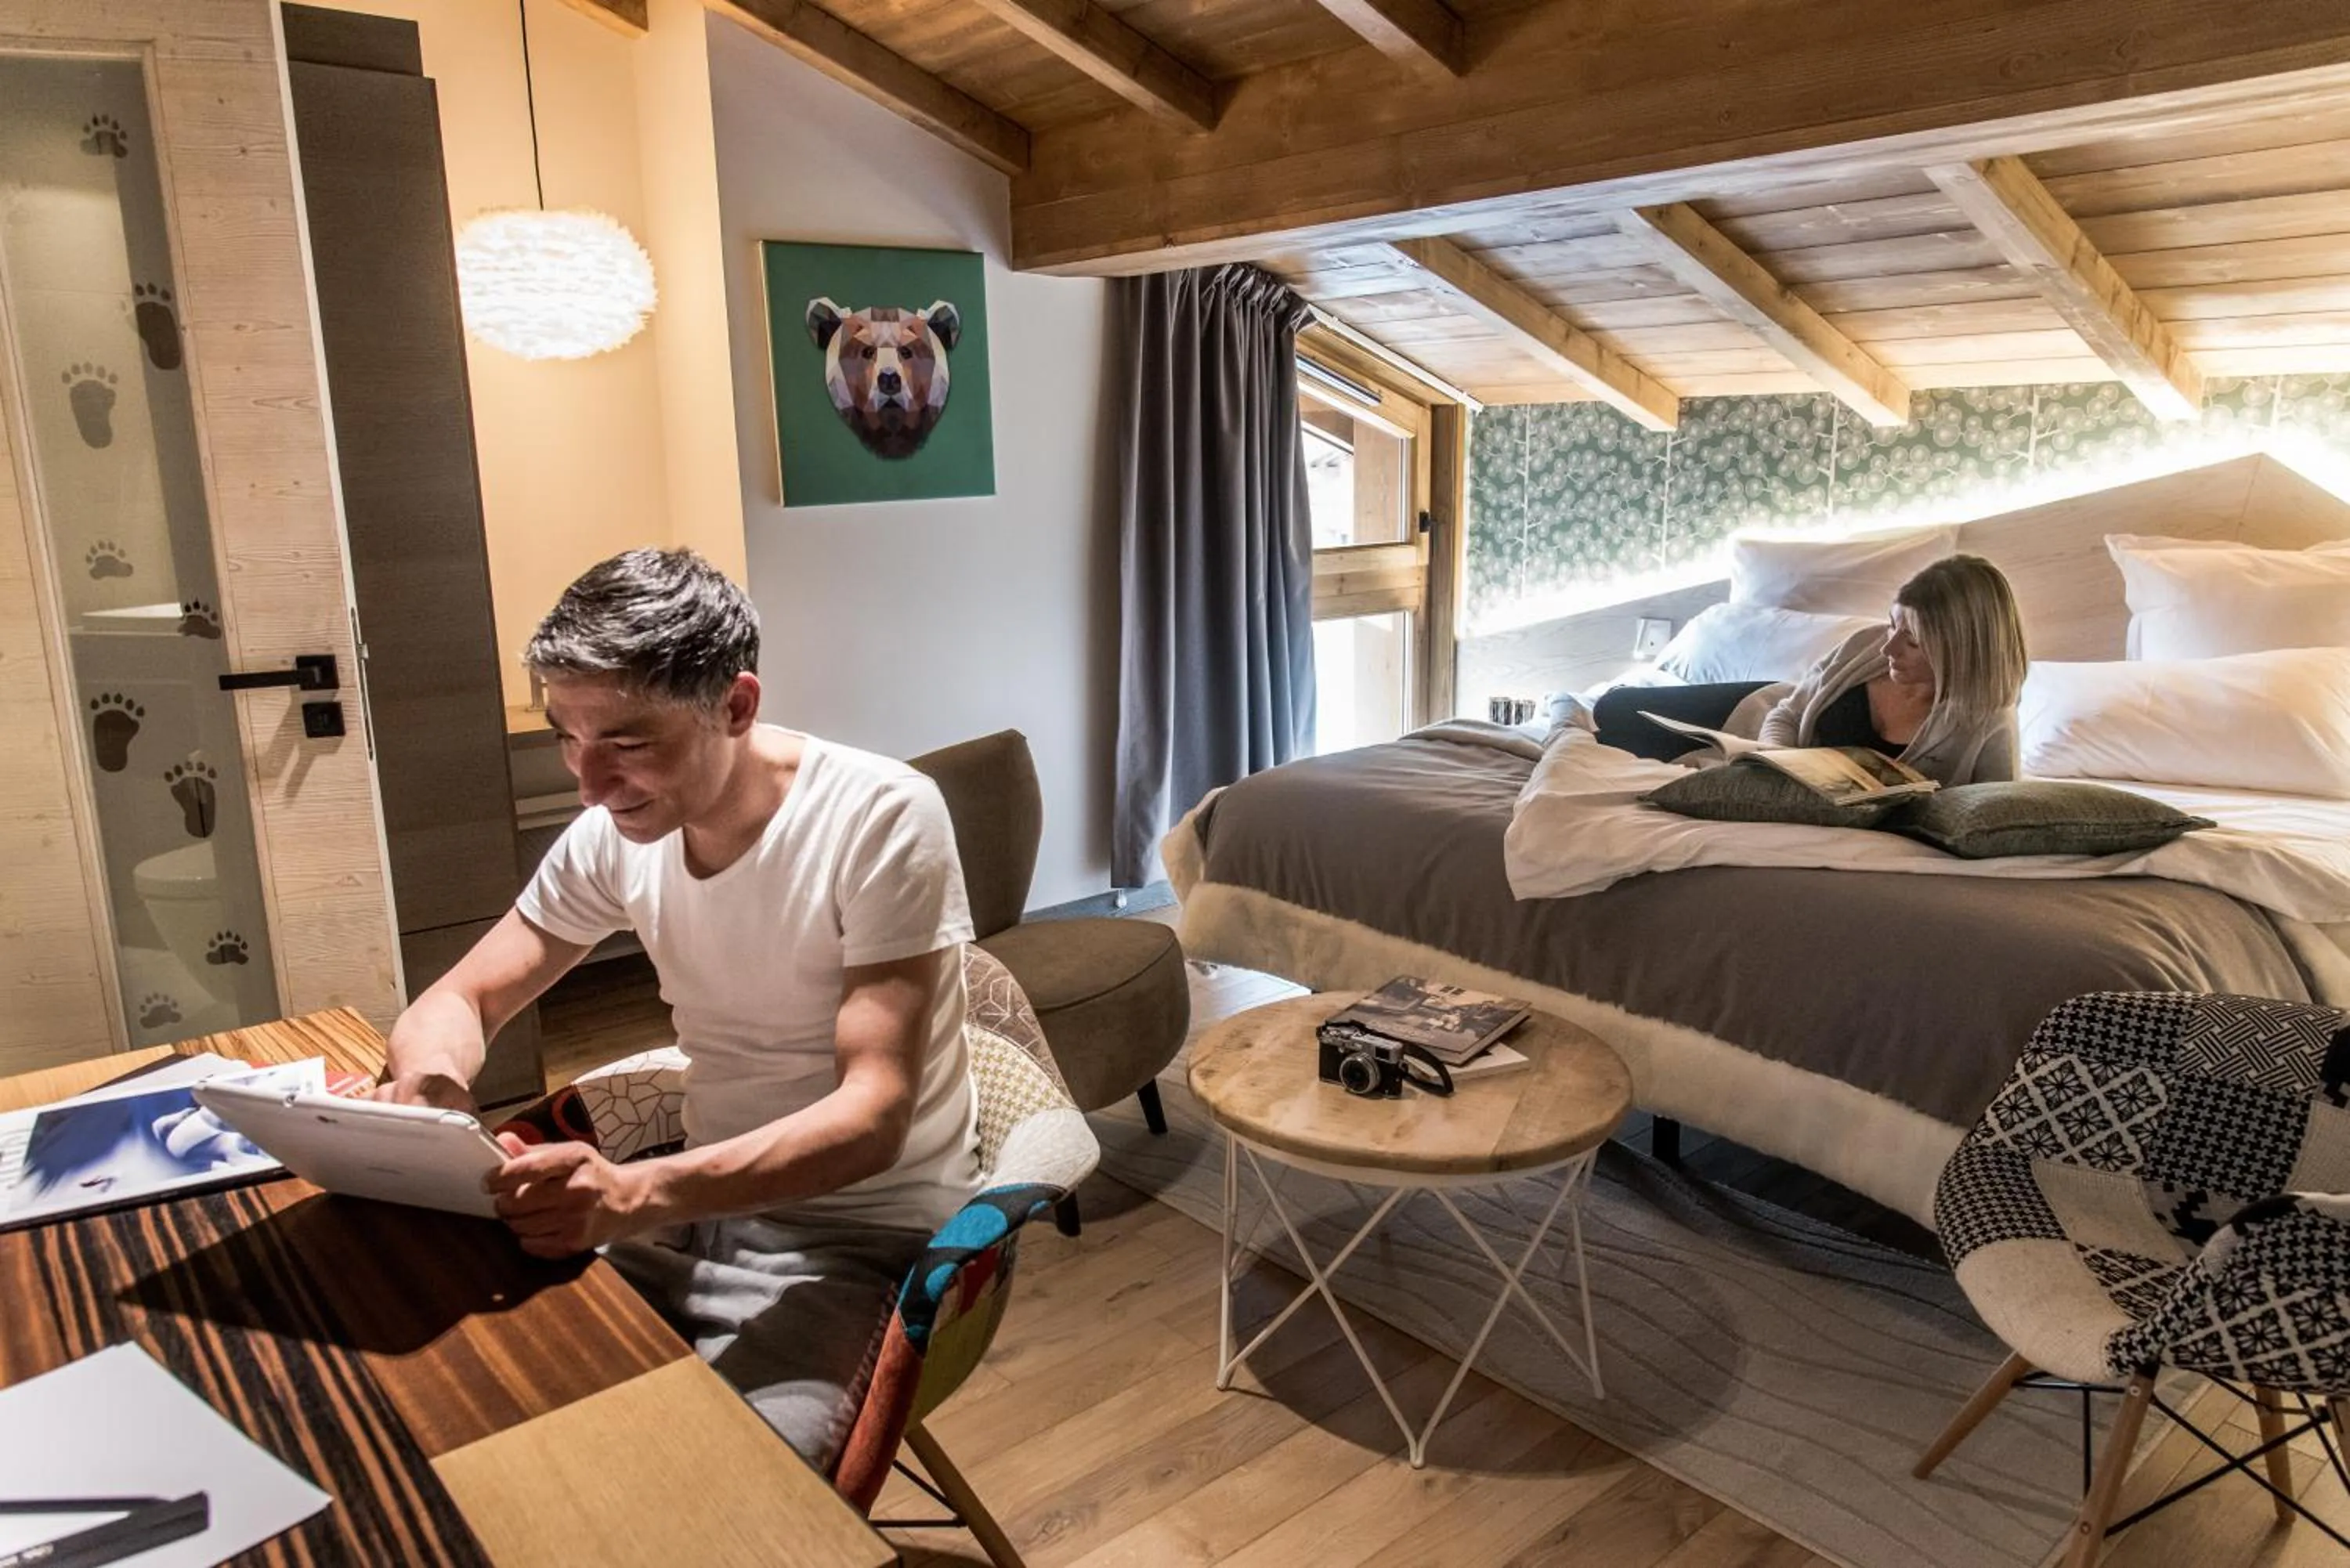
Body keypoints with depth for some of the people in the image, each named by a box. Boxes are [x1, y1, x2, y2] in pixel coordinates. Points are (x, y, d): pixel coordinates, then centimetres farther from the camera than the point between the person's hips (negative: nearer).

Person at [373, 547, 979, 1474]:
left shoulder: (881, 818, -22)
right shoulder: (614, 835, -3)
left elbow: (874, 1114, -26)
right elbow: (457, 1002, 5)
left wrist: (645, 1194, -42)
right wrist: (427, 1085, -19)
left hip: (860, 1230, -5)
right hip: (702, 1200, 6)